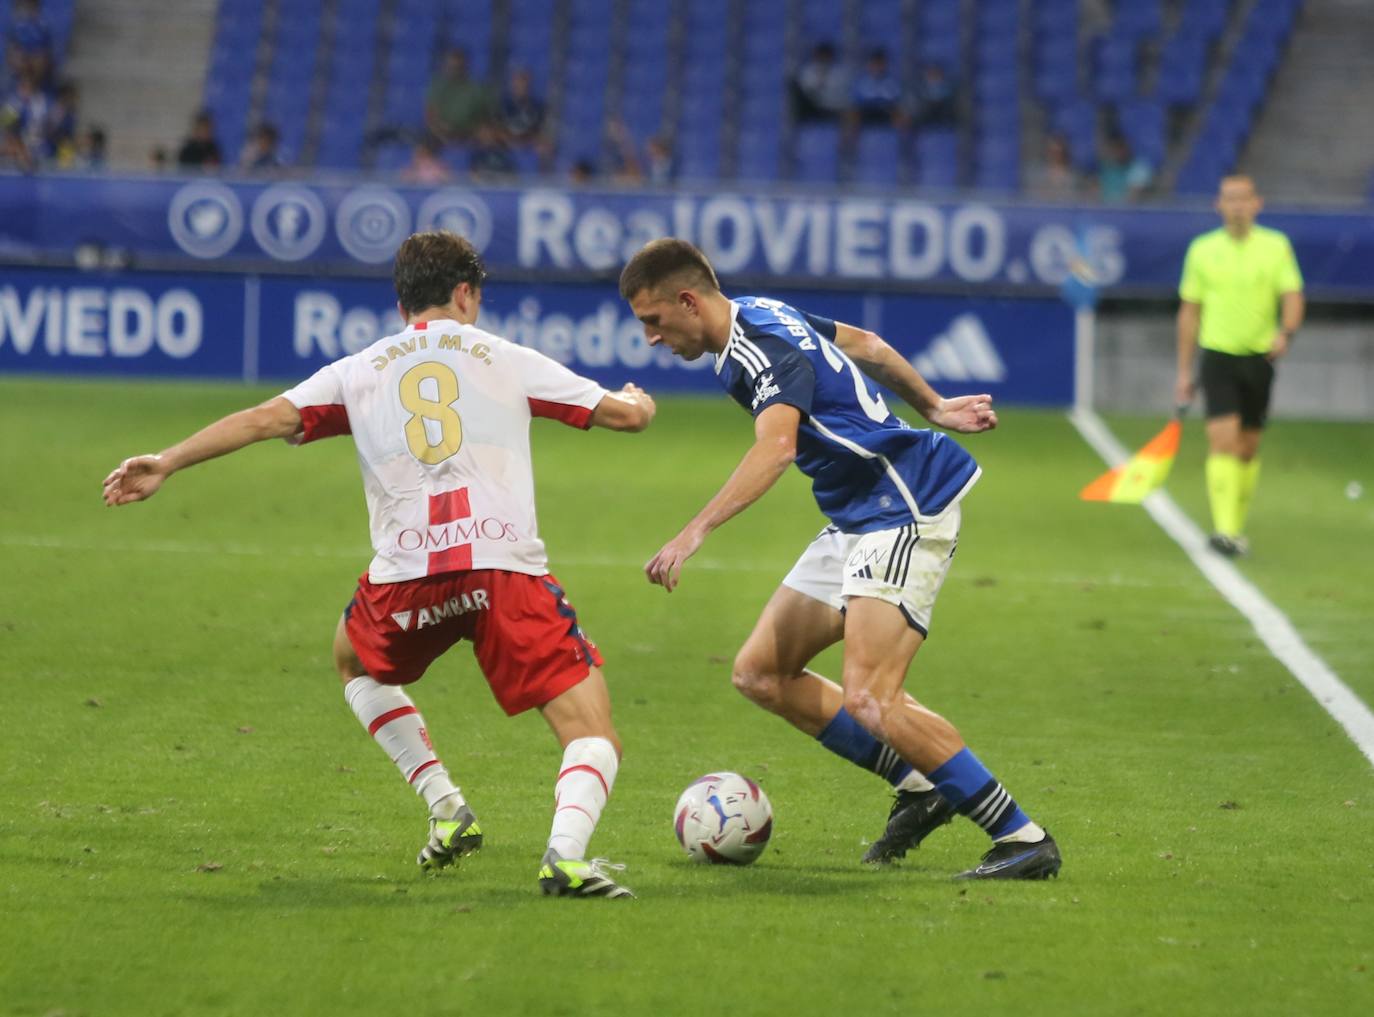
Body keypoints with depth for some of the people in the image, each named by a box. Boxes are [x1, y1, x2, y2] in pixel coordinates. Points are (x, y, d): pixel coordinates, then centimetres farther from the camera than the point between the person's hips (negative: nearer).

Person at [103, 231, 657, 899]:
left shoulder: (358, 371, 20)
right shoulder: (507, 359, 19)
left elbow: (267, 418, 6)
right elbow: (626, 415, 22)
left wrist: (166, 464, 7)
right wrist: (636, 400, 45)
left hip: (406, 575, 2)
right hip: (504, 563, -2)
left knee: (355, 663, 36)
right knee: (593, 739, 1)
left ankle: (445, 808, 22)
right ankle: (566, 852, -29)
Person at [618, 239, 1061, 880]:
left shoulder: (764, 349, -22)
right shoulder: (759, 315, 9)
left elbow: (776, 447, -41)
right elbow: (864, 345, 24)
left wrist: (695, 532, -49)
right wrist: (934, 409, 34)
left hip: (905, 514, -11)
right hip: (857, 519, 11)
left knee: (867, 700, -20)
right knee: (760, 672, 8)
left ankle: (1023, 840, -13)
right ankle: (919, 787, 14)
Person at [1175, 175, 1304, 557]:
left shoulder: (1276, 246, 1)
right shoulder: (1202, 249, 3)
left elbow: (1292, 296, -6)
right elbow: (1189, 312, 9)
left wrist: (1286, 332, -28)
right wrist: (1184, 372, 8)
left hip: (1260, 357, 1)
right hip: (1218, 354, -1)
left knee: (1248, 448, 9)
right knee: (1223, 440, -16)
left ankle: (1236, 528, 24)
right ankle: (1224, 529, -24)